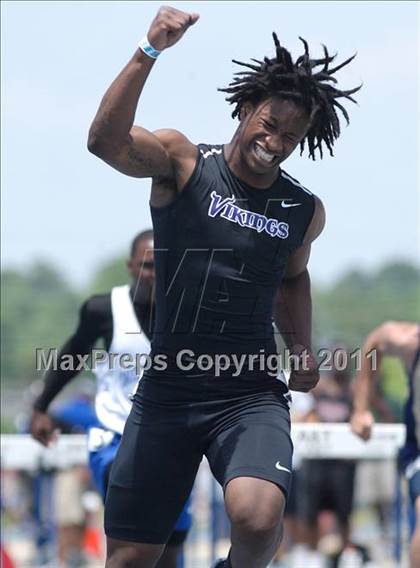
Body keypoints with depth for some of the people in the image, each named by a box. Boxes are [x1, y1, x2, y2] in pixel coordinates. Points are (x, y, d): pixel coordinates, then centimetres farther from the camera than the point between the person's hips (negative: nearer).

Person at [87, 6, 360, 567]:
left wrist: (302, 348, 14)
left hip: (251, 397, 1)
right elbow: (106, 141, -24)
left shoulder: (305, 212, 7)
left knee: (258, 518, -28)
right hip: (166, 391, -1)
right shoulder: (182, 161, -3)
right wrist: (149, 52, -35)